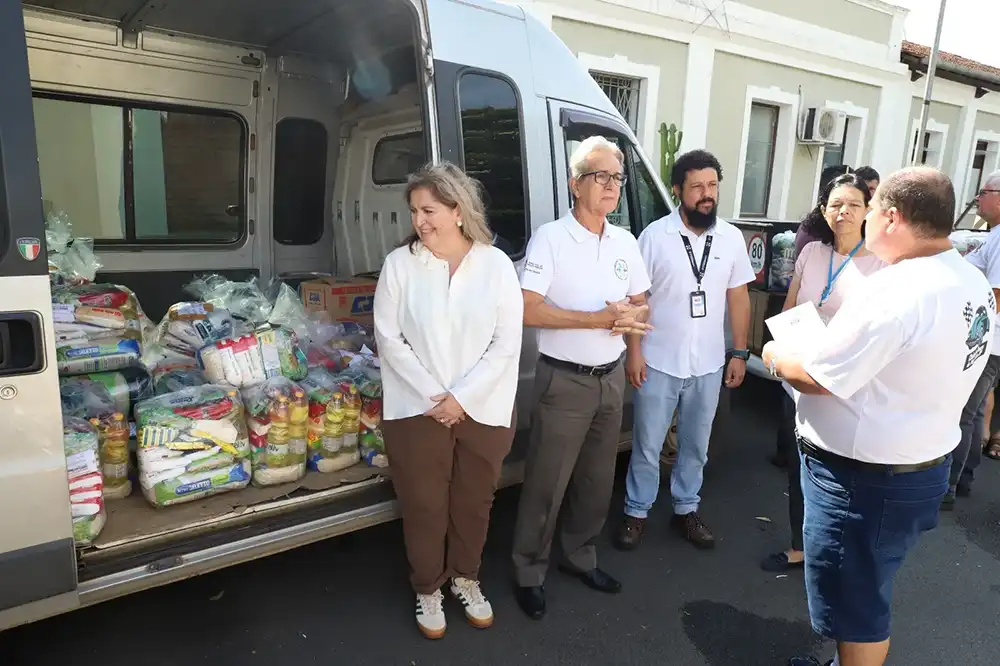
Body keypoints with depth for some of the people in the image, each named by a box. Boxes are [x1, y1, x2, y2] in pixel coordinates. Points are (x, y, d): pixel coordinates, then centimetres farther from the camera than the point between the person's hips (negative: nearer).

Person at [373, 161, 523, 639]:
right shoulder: (399, 263, -5)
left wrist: (462, 397, -13)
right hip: (417, 408, -1)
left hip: (483, 409, 1)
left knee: (474, 501, 16)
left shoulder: (495, 264, -5)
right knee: (424, 505, 11)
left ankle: (465, 578, 41)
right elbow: (388, 337, -6)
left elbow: (507, 341, -7)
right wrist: (431, 395, -13)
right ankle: (428, 588, 35)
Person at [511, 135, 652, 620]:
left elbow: (642, 306, 13)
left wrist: (630, 318, -12)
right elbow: (528, 311, -20)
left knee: (597, 480, 18)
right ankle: (529, 573, 22)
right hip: (564, 380, -6)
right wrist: (599, 318, -22)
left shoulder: (625, 242, 7)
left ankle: (579, 557, 37)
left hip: (612, 378, 6)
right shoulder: (550, 237, -12)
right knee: (546, 484, 4)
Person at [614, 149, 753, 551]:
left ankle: (686, 510, 35)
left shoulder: (732, 238, 1)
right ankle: (636, 512, 26)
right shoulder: (655, 236, -8)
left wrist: (739, 353, 5)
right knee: (647, 445, 9)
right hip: (659, 363, -3)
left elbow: (738, 297, 7)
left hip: (708, 364, 3)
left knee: (696, 445, 17)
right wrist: (633, 351, -11)